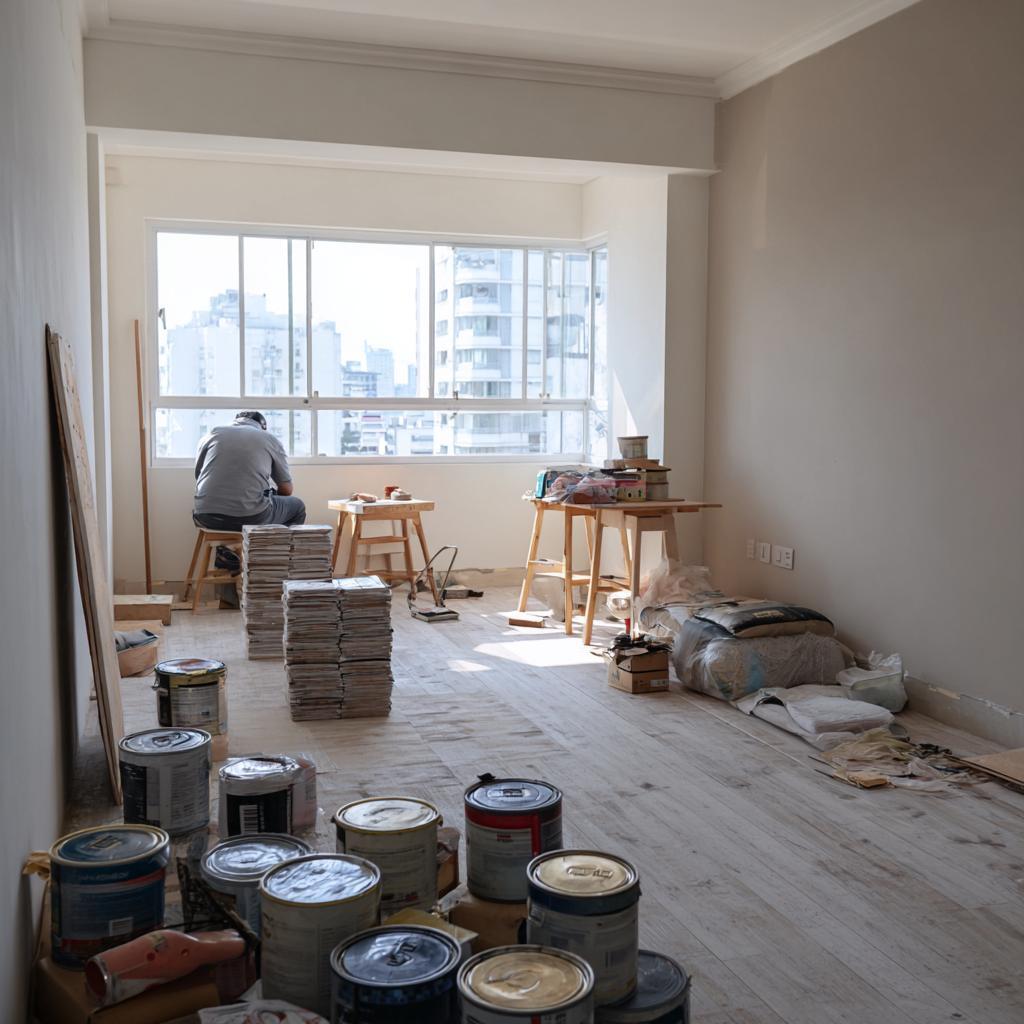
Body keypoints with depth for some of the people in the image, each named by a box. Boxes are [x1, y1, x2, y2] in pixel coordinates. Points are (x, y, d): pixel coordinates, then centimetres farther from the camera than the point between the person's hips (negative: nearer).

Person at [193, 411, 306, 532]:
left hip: (207, 517, 3)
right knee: (297, 506, 25)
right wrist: (271, 498, 38)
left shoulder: (211, 435, 15)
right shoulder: (271, 440, 11)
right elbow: (286, 490, 16)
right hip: (252, 518, -3)